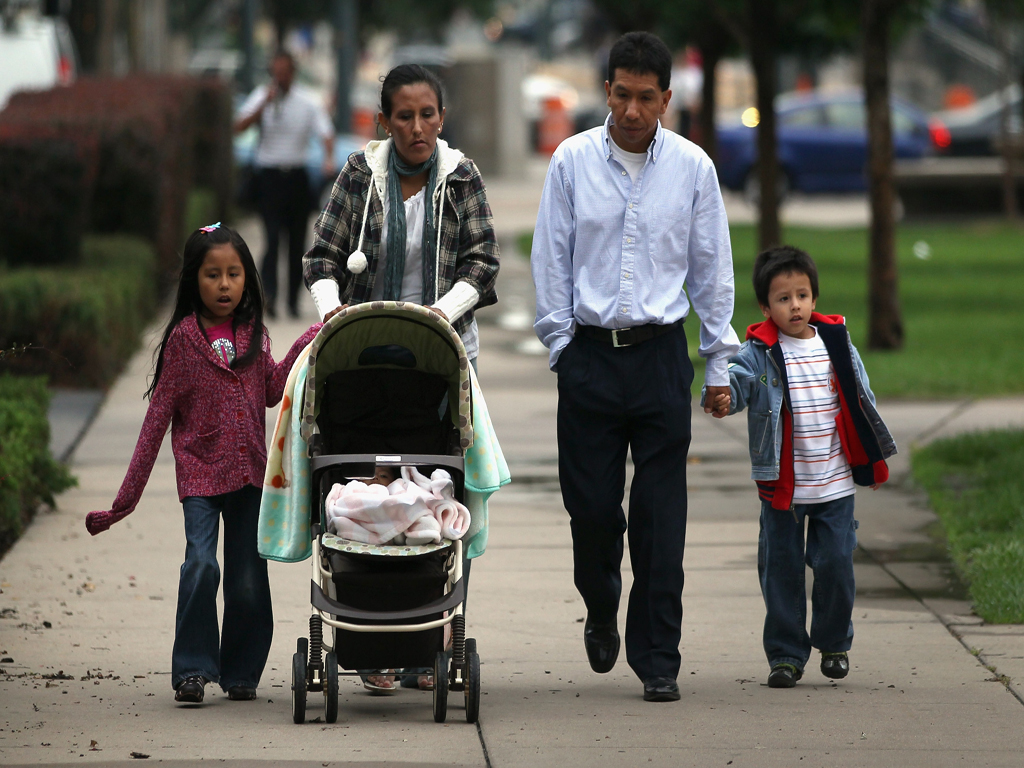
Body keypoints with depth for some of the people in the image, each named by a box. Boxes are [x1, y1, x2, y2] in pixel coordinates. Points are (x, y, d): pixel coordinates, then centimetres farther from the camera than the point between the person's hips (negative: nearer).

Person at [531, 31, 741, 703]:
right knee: (591, 503, 1)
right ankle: (602, 611, 31)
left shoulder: (692, 167, 2)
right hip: (590, 353, 0)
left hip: (661, 353, 0)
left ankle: (658, 659, 2)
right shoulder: (573, 161, 2)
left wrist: (720, 362, 8)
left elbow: (712, 268, 8)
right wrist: (561, 343, 1)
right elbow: (552, 261, 6)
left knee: (661, 514, -2)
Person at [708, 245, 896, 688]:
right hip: (782, 485, -2)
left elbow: (861, 401, 13)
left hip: (835, 483, 2)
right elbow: (737, 378, -21)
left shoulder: (837, 344, 5)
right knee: (781, 571, 3)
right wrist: (723, 398, -45)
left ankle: (834, 642, 22)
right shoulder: (759, 353, -4)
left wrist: (873, 460, 16)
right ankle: (786, 654, 14)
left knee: (836, 564, 1)